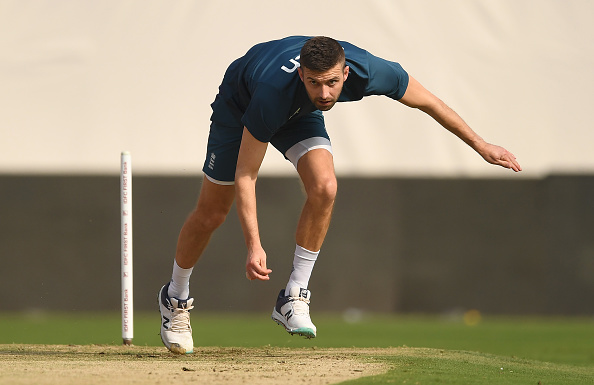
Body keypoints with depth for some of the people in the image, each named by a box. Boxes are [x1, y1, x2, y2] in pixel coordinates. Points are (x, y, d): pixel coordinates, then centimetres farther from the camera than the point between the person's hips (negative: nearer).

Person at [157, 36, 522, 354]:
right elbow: (245, 176, -37)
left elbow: (427, 101, -17)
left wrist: (481, 145, -10)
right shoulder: (274, 92, -46)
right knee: (212, 213, 3)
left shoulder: (368, 71, -37)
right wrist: (254, 245, -44)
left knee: (324, 188, -23)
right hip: (238, 106, -3)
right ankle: (176, 298, 28)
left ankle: (294, 298, -13)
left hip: (298, 115, 3)